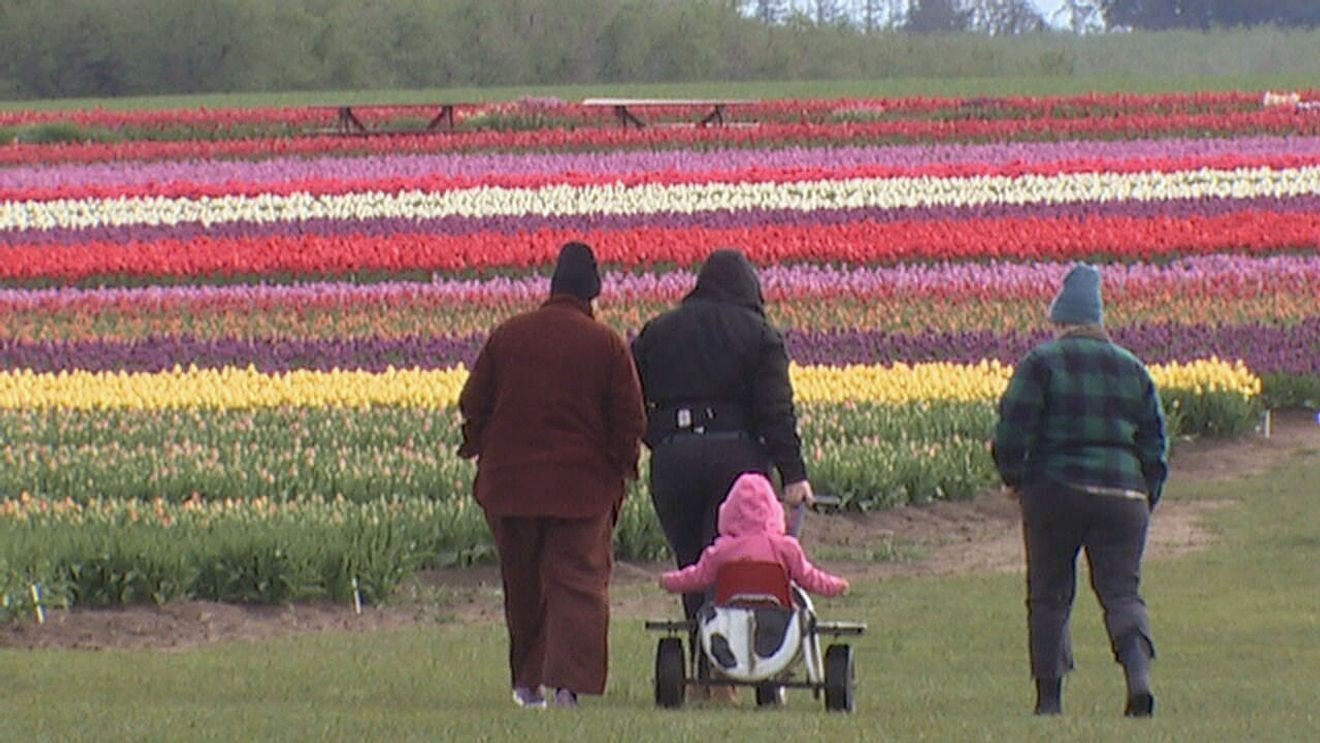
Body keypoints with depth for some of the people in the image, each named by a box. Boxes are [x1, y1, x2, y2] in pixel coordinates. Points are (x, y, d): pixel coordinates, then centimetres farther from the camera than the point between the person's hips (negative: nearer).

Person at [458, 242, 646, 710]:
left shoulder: (507, 336, 0)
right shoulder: (607, 345, -7)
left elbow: (473, 406, 5)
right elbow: (630, 420, -4)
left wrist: (479, 451, 21)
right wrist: (622, 465, 12)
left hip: (510, 483, 3)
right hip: (582, 488, -2)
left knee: (523, 587, 15)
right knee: (578, 581, -2)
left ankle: (527, 682, 20)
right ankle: (568, 681, -17)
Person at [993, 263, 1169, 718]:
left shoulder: (1041, 363, -1)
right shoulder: (1131, 369, 12)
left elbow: (1011, 431, -6)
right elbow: (1156, 443, 14)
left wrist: (1015, 478, 10)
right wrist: (1146, 501, 21)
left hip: (1055, 491, -2)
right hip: (1123, 493, 3)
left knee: (1049, 596, 7)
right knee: (1121, 591, 2)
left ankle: (1049, 696, 3)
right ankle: (1139, 672, -23)